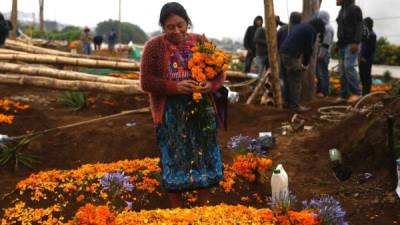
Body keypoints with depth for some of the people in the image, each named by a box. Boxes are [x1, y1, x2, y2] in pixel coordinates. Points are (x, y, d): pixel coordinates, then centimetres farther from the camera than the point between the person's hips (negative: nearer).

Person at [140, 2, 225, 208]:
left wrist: (211, 84, -16)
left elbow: (219, 72, 7)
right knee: (175, 163, 4)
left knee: (205, 160, 8)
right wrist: (175, 86, -22)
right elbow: (146, 82, -8)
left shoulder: (201, 42, 5)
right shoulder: (154, 47, -4)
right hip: (171, 115, -3)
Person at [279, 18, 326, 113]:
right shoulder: (311, 30, -4)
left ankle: (290, 103, 24)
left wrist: (302, 62, 24)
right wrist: (305, 63, 8)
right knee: (296, 81, -2)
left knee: (291, 80, 18)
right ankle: (295, 106, 0)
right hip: (292, 55, -9)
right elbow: (309, 48, -5)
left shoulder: (301, 26, 24)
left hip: (283, 52, 9)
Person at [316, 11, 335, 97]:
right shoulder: (324, 27, 18)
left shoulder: (328, 28, -15)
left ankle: (324, 92, -4)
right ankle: (319, 90, 21)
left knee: (323, 72, -7)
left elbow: (326, 44, -20)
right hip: (320, 54, 10)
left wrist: (321, 54, -20)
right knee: (319, 72, 14)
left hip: (323, 55, -10)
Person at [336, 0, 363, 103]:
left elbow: (359, 27, -13)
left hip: (351, 44, -8)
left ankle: (356, 93, -14)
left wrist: (356, 42, -22)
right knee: (342, 70, 3)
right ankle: (344, 94, 5)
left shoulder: (354, 9, -4)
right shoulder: (341, 11, 21)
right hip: (342, 45, 8)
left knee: (349, 66, -18)